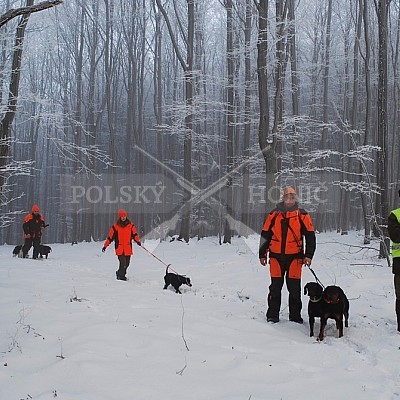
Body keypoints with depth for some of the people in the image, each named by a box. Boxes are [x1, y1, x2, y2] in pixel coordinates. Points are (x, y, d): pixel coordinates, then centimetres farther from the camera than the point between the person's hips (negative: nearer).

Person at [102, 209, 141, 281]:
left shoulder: (131, 226, 7)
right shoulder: (115, 226, 3)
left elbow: (134, 234, 0)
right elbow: (110, 237, 6)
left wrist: (138, 241, -20)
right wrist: (105, 246, 5)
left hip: (128, 249, 3)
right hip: (119, 249, -3)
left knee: (126, 264, 11)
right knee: (123, 263, -14)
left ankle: (119, 273, 34)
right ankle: (121, 276, 1)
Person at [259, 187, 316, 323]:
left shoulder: (302, 216, 3)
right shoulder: (274, 215, 6)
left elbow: (310, 236, 4)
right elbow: (265, 235, 11)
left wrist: (308, 255, -4)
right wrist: (262, 254, 9)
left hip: (294, 256, -1)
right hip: (276, 256, 1)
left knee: (294, 288, 4)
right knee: (275, 286, 5)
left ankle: (295, 315, 14)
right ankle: (272, 315, 14)